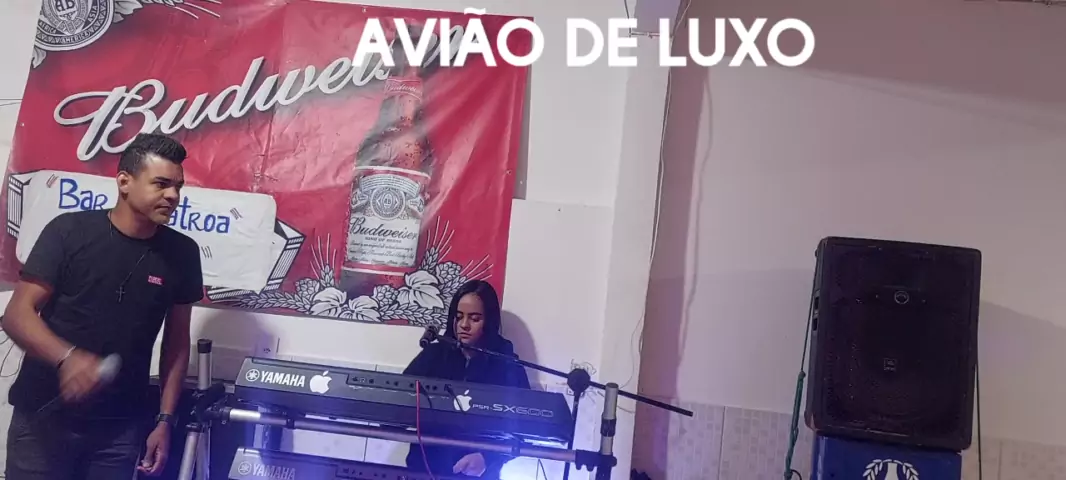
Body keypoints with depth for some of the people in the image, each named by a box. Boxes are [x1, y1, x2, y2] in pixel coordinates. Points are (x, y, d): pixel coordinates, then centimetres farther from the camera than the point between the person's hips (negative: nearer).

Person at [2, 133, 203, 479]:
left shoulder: (182, 253, -3)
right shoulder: (69, 232, -9)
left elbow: (177, 341, 4)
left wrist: (165, 419, 1)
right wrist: (67, 357, -30)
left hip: (122, 424, 2)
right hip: (44, 415, -1)